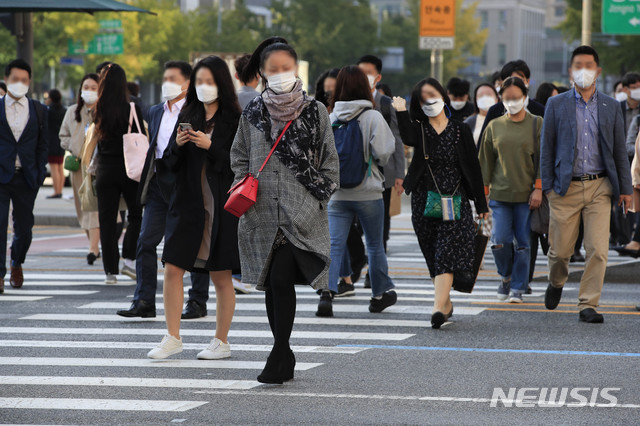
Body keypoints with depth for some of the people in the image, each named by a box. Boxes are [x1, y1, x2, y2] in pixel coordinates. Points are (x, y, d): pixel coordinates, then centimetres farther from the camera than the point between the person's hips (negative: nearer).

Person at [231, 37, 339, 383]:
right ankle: (283, 358, 16)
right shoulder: (253, 113, 10)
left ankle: (279, 353, -9)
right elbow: (239, 156, 21)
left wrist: (319, 195, -2)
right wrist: (244, 184, 5)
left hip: (301, 213, -4)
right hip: (263, 212, 4)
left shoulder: (315, 112, 2)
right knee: (271, 283, 7)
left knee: (282, 278, -16)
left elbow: (330, 162, 6)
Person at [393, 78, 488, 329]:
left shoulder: (460, 131, 4)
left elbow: (473, 168, 6)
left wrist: (481, 204, 6)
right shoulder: (419, 128, 5)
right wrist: (401, 112, -26)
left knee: (447, 252, -14)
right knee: (432, 255, 9)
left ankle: (438, 307, -24)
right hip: (424, 200, 2)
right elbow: (408, 139, -21)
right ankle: (446, 303, 24)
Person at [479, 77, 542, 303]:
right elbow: (486, 161, 12)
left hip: (526, 195, -1)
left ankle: (518, 288, 10)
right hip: (500, 193, 1)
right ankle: (506, 277, 18)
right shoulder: (494, 127, 8)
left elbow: (542, 159, 1)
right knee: (500, 241, -7)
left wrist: (538, 189, -7)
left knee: (523, 243, -1)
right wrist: (484, 191, 9)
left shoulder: (536, 124, 2)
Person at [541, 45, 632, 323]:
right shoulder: (556, 105, 5)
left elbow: (620, 151, 11)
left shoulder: (611, 107, 9)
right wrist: (547, 186, -1)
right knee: (560, 250, 4)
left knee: (598, 250, -8)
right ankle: (556, 283, 35)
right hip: (566, 188, -1)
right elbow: (547, 148, 6)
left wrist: (625, 189, 6)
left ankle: (588, 305, 0)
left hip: (599, 187, 1)